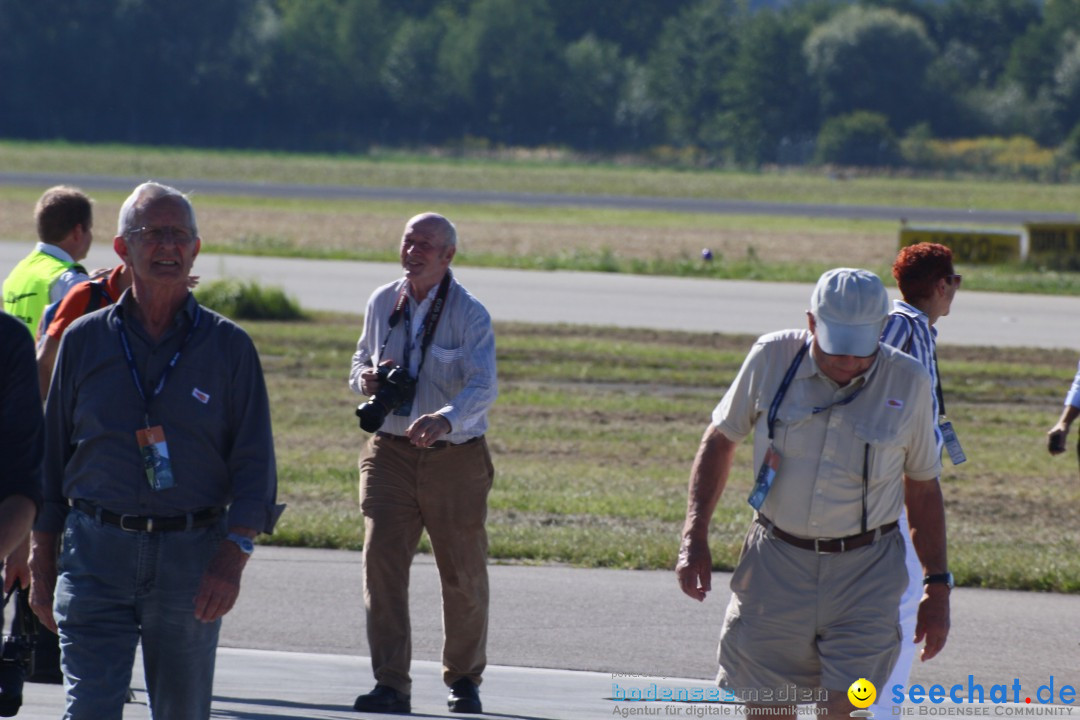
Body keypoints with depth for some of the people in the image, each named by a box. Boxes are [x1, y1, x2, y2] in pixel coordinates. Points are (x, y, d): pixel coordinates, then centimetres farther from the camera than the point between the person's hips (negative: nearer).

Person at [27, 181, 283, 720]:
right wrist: (41, 567, 8)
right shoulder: (84, 341, 7)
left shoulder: (228, 347, 5)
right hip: (96, 555, 0)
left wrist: (232, 558, -12)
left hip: (192, 555, 0)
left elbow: (254, 464, 1)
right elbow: (50, 457, 12)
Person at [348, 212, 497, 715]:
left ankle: (463, 678, 26)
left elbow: (482, 386, -22)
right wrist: (365, 378, -4)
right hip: (391, 452, 3)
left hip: (455, 460, -3)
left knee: (463, 574, 6)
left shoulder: (469, 314, -10)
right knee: (381, 561, -11)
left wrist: (445, 418, -42)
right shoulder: (382, 303, 5)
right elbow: (362, 358, 22)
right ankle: (391, 686, -11)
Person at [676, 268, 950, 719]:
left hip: (865, 578, -1)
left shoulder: (908, 383, -5)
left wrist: (938, 586, 8)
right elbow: (720, 440, 9)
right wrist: (693, 538, 1)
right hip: (774, 570, 1)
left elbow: (922, 487, 8)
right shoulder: (771, 359, -5)